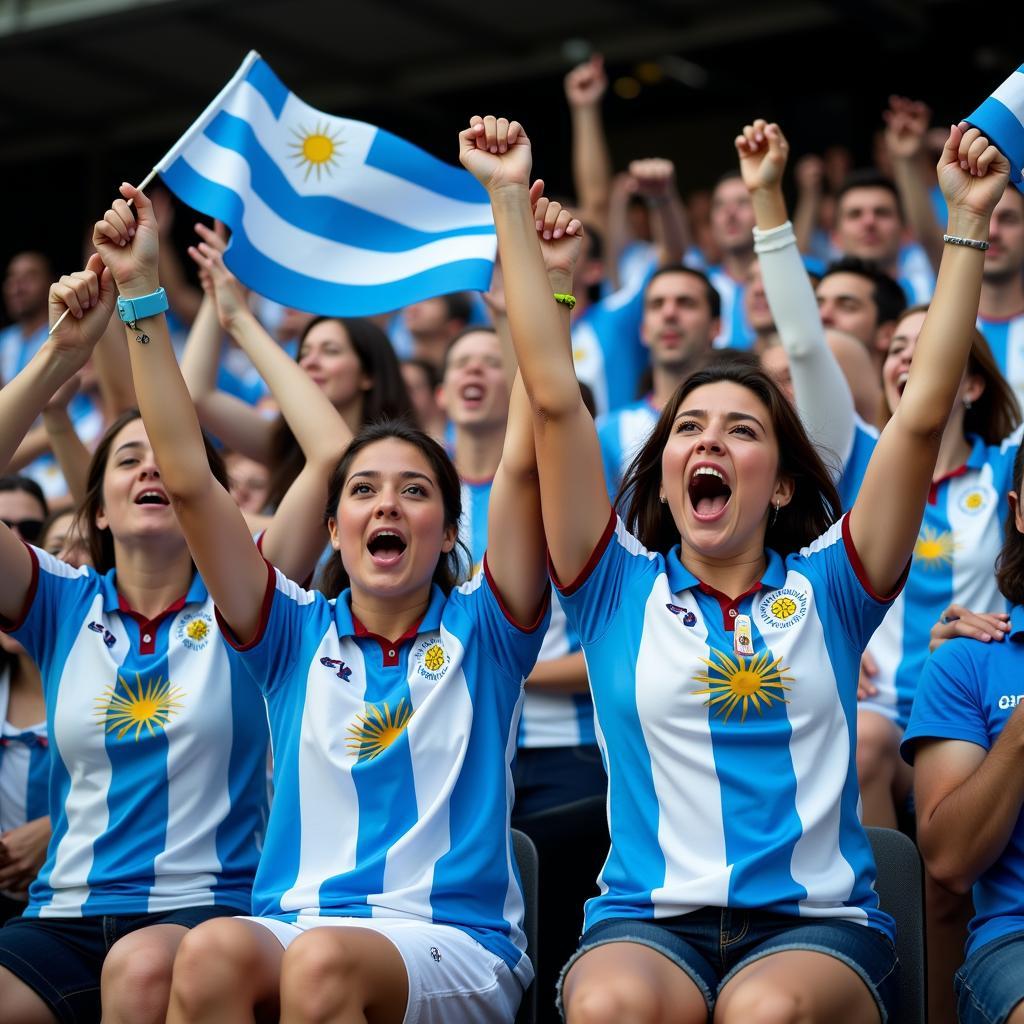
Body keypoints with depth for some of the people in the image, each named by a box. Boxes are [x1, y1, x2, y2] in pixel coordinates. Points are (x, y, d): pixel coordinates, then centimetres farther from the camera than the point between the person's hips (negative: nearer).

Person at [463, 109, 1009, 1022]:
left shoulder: (825, 588, 10)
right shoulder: (620, 589, 10)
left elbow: (924, 413, 3)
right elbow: (553, 397, 3)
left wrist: (967, 221, 0)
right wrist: (510, 200, 0)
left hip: (818, 923, 0)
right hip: (648, 921, 0)